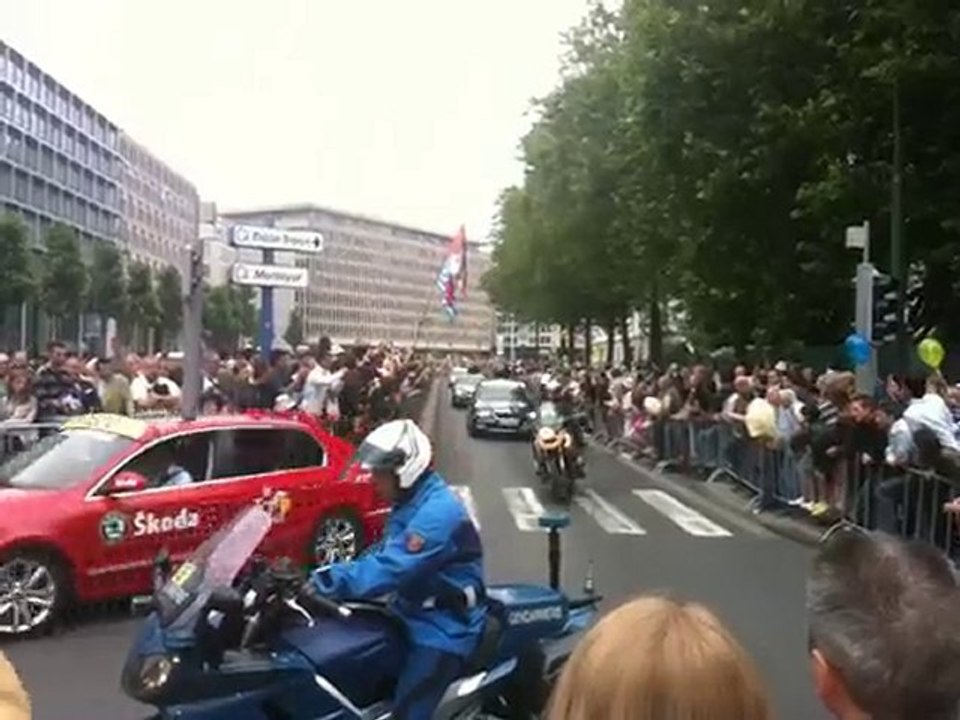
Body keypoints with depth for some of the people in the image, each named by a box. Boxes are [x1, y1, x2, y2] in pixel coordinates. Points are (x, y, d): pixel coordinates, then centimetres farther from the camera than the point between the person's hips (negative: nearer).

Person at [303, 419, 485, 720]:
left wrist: (329, 581, -31)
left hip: (441, 628, -10)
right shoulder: (411, 503, 9)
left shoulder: (438, 512, -25)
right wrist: (328, 575, -1)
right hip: (413, 615, 10)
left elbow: (392, 568, -32)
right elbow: (382, 555, 12)